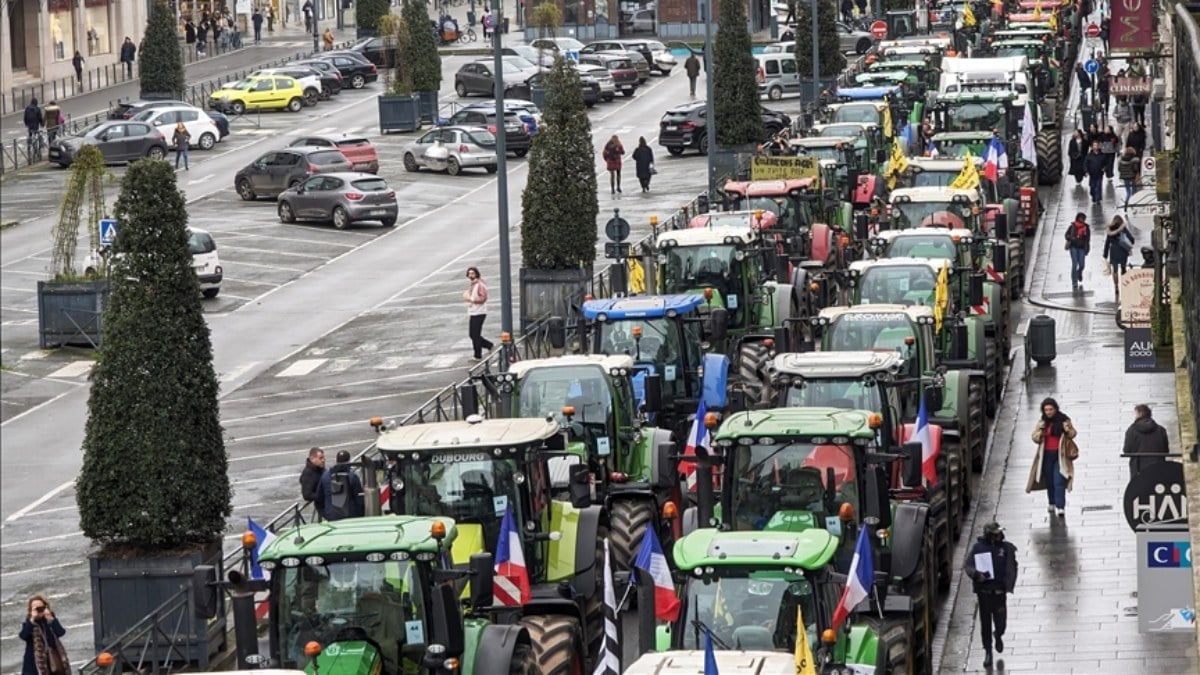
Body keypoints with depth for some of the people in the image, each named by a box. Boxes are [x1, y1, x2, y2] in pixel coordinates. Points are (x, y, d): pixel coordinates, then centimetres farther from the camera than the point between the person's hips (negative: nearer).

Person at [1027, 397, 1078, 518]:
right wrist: (1040, 433, -19)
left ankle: (1060, 507, -14)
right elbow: (1035, 438, 3)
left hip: (1060, 455, -3)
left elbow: (1073, 434, 5)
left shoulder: (1064, 420, -5)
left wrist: (1068, 431, -18)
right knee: (1049, 480, 11)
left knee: (1059, 481, -12)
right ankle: (1052, 503, 28)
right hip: (1047, 455, 3)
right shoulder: (1042, 422, 2)